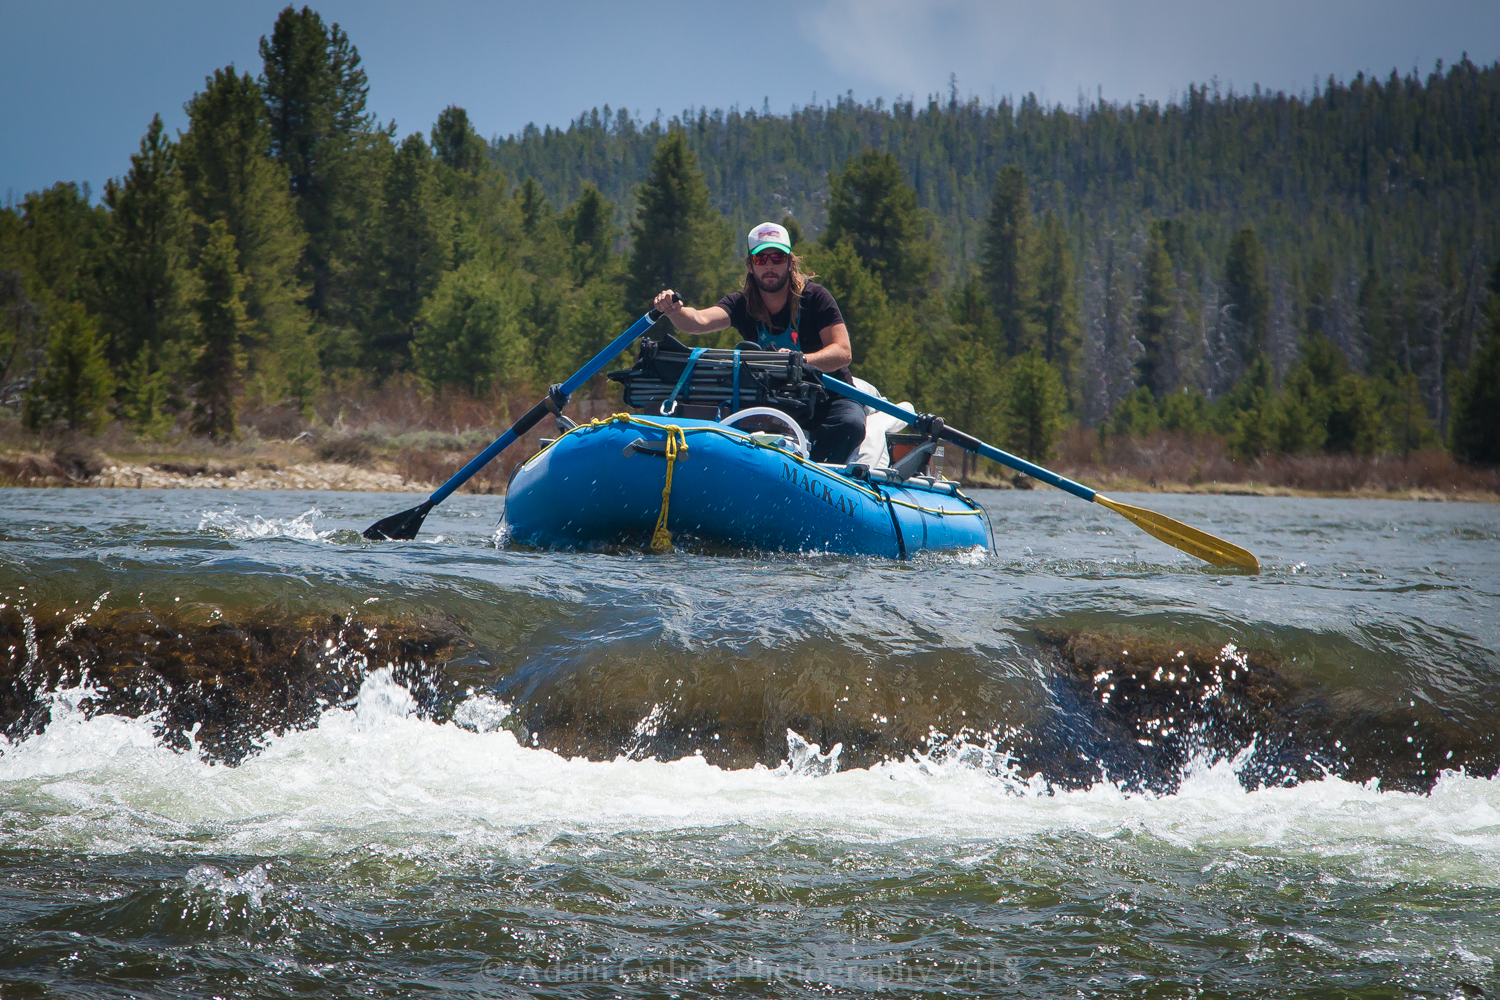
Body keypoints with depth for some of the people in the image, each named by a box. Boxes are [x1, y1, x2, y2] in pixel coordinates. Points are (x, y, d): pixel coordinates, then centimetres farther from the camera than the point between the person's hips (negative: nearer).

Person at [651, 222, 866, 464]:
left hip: (828, 399, -2)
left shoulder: (814, 297, -10)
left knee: (850, 423, -34)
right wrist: (675, 311, -47)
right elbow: (700, 321, -23)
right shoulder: (742, 305, -3)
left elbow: (843, 352, -19)